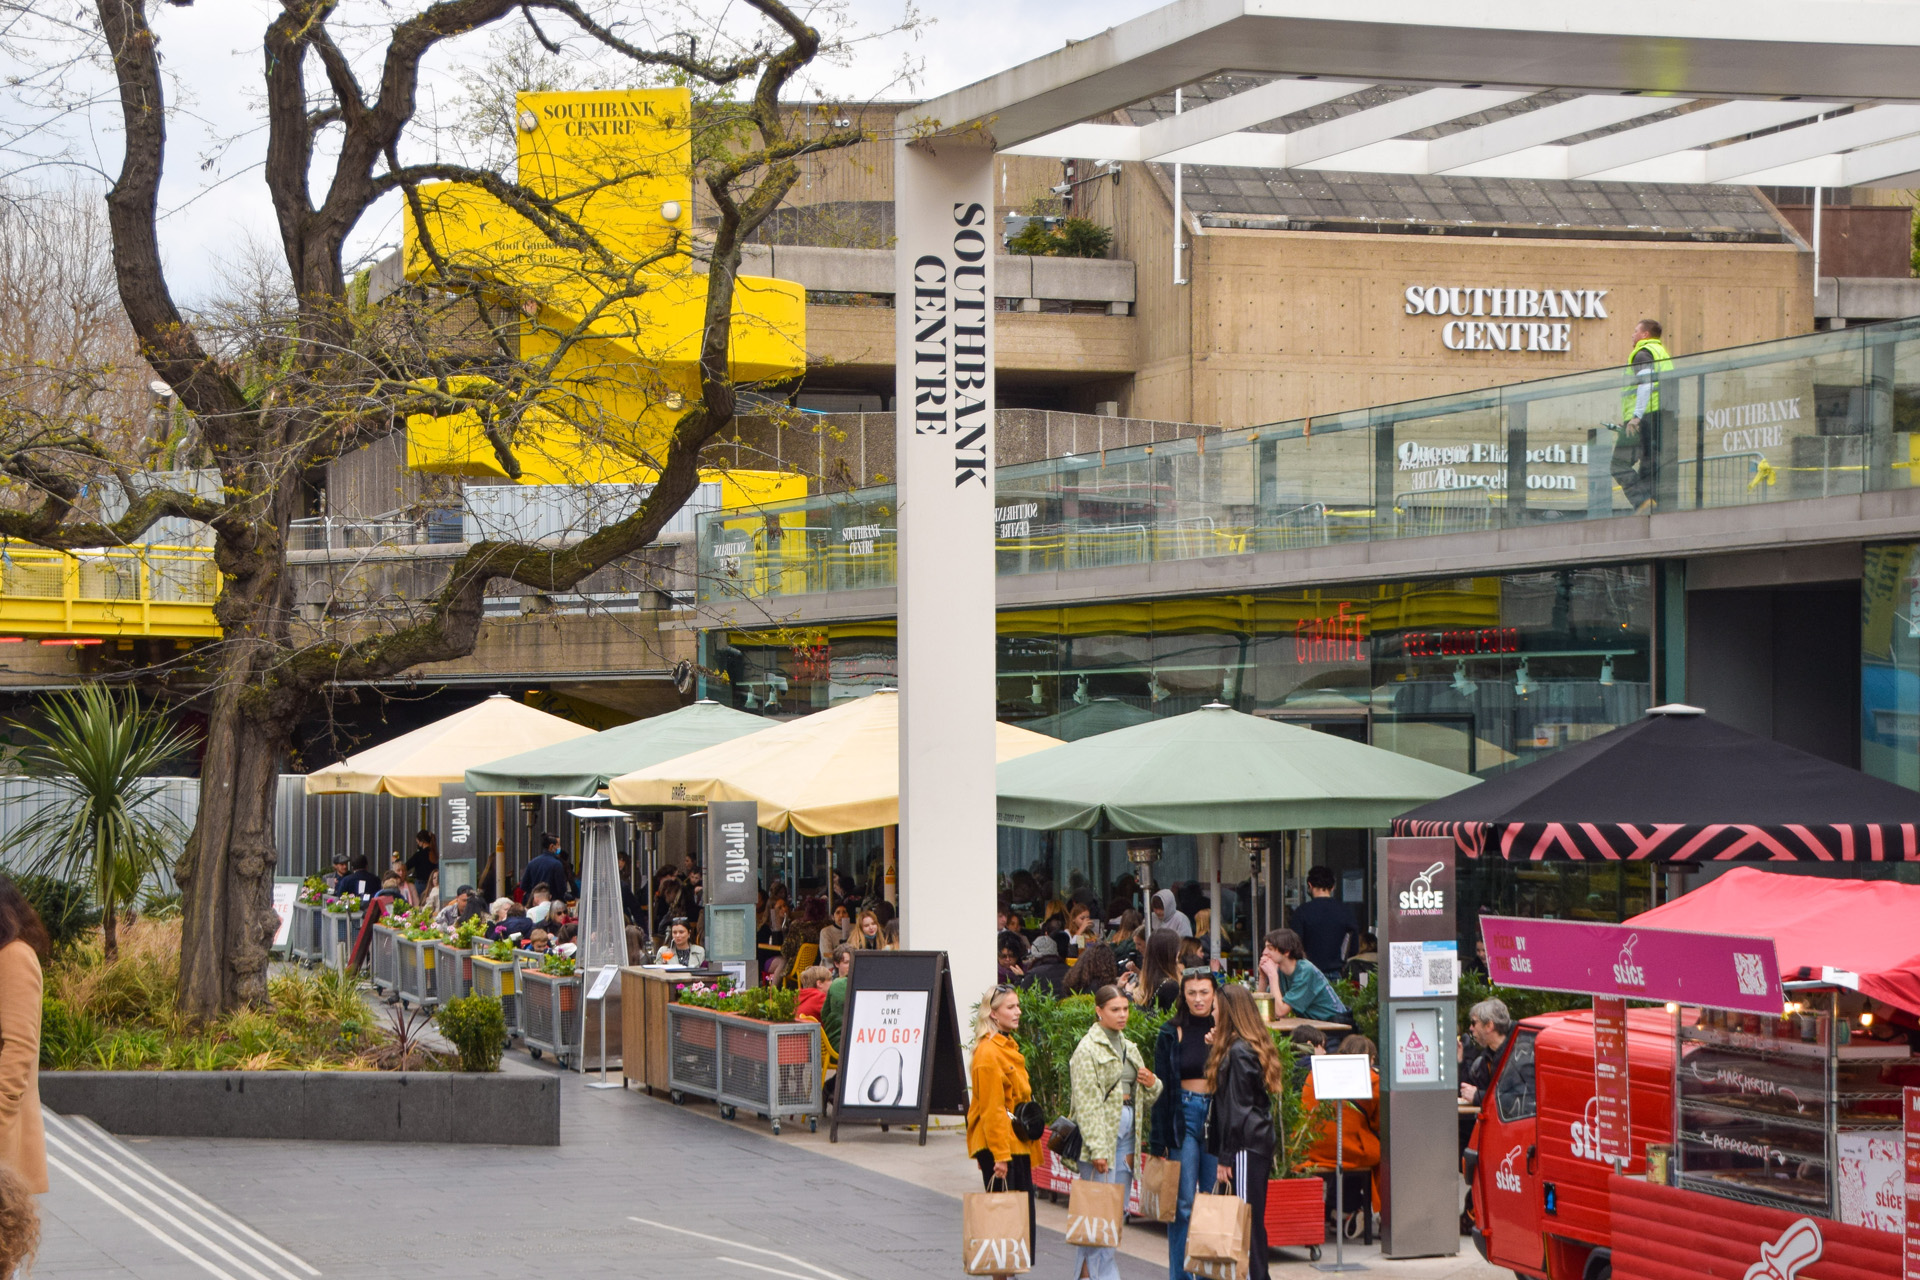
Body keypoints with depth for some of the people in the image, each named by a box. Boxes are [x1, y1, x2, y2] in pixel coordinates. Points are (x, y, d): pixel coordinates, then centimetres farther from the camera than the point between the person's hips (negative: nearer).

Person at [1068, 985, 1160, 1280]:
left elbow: (1145, 1099, 23)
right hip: (1100, 1131, -8)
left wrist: (1152, 1084, 0)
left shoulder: (1129, 1048, 16)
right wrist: (1096, 1148, -18)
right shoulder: (1088, 1049, -7)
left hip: (1125, 1131, 8)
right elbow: (1086, 1102, -13)